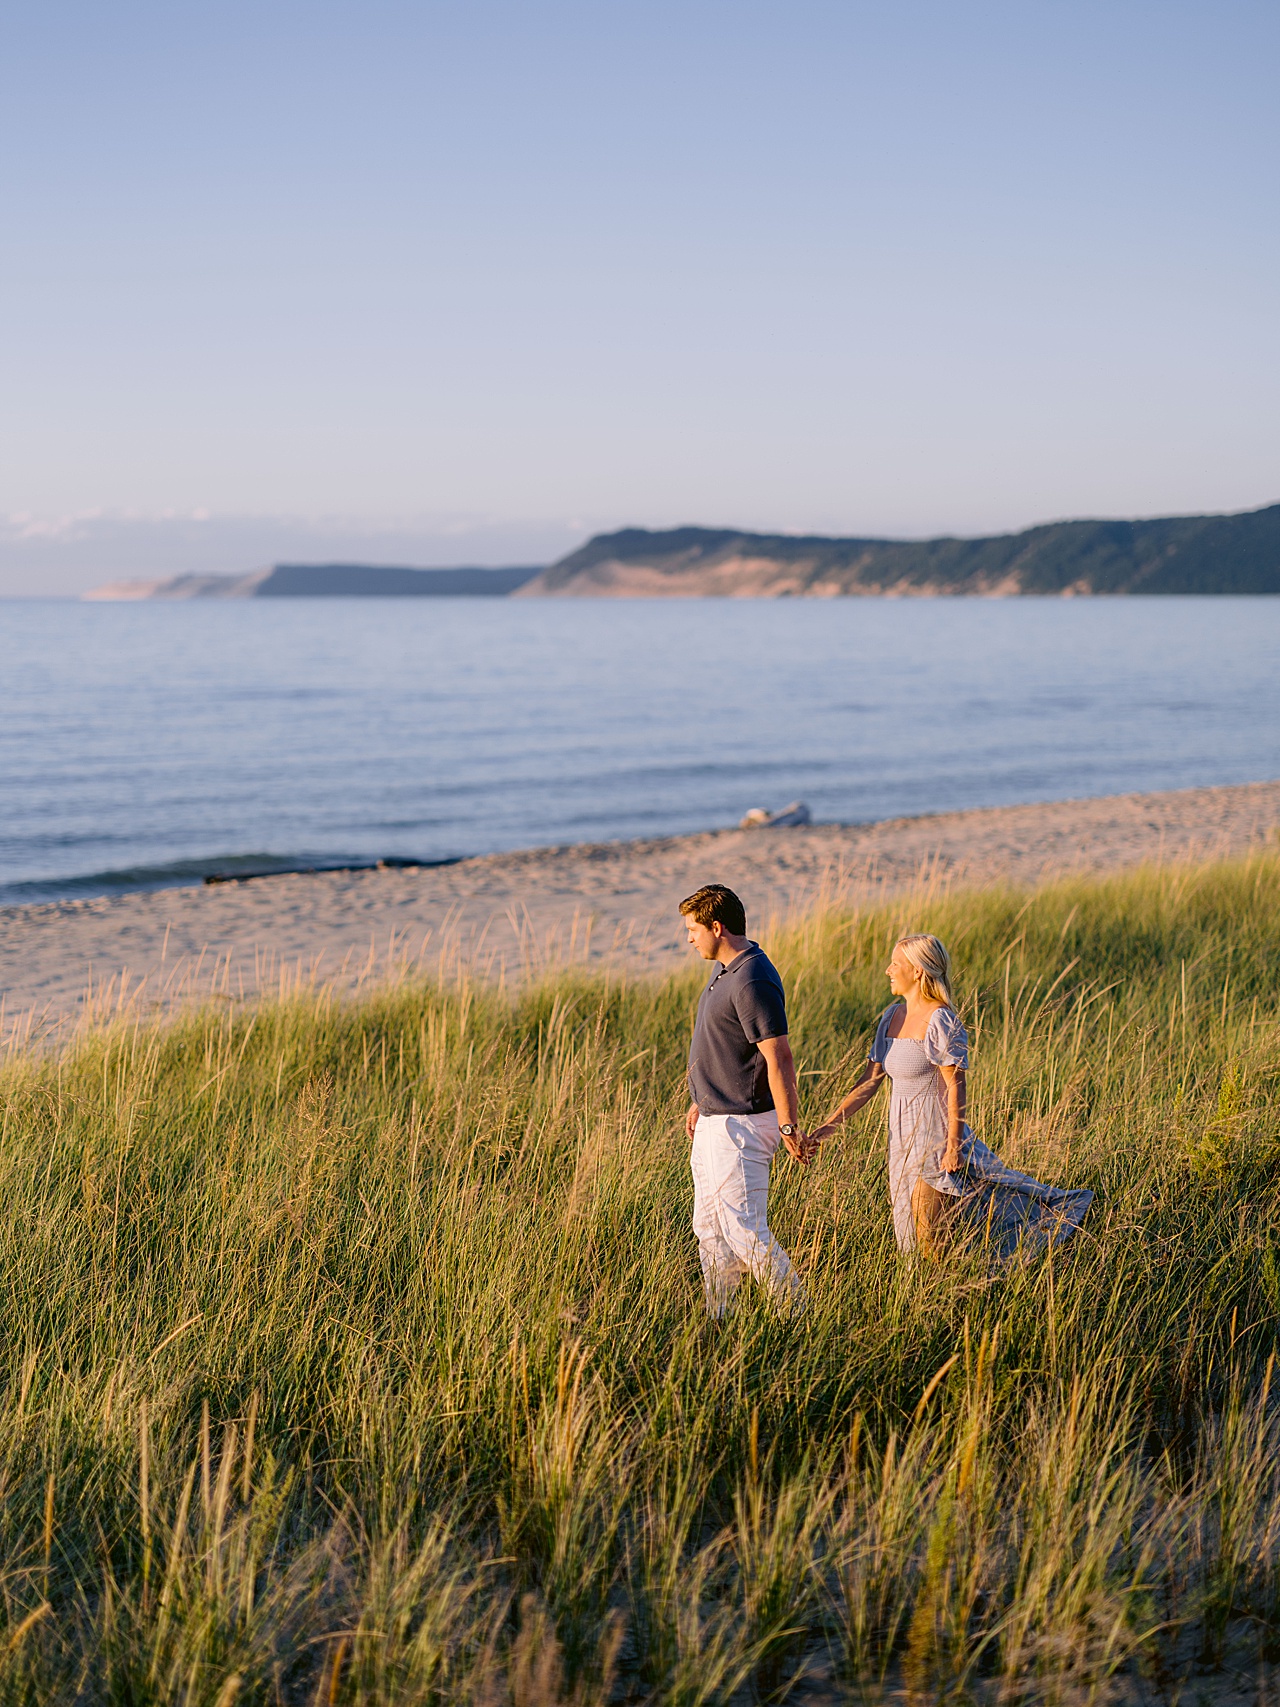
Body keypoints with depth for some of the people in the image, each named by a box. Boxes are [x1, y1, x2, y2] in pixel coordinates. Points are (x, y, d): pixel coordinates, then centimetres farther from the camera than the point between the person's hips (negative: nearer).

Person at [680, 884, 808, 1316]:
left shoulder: (753, 982, -22)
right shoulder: (726, 969, 10)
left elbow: (779, 1057, -24)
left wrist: (789, 1126, -24)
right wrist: (701, 1101, 25)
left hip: (740, 1126, -11)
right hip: (714, 1120, 11)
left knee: (745, 1232, -8)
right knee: (710, 1231, 16)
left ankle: (800, 1316, 3)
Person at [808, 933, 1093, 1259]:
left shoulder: (940, 1021, -15)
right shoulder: (891, 1017, 8)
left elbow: (955, 1087, -16)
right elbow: (869, 1081, 9)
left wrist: (953, 1146, -18)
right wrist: (829, 1126, 3)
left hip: (936, 1144, -8)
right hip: (904, 1143, 8)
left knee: (932, 1246, -5)